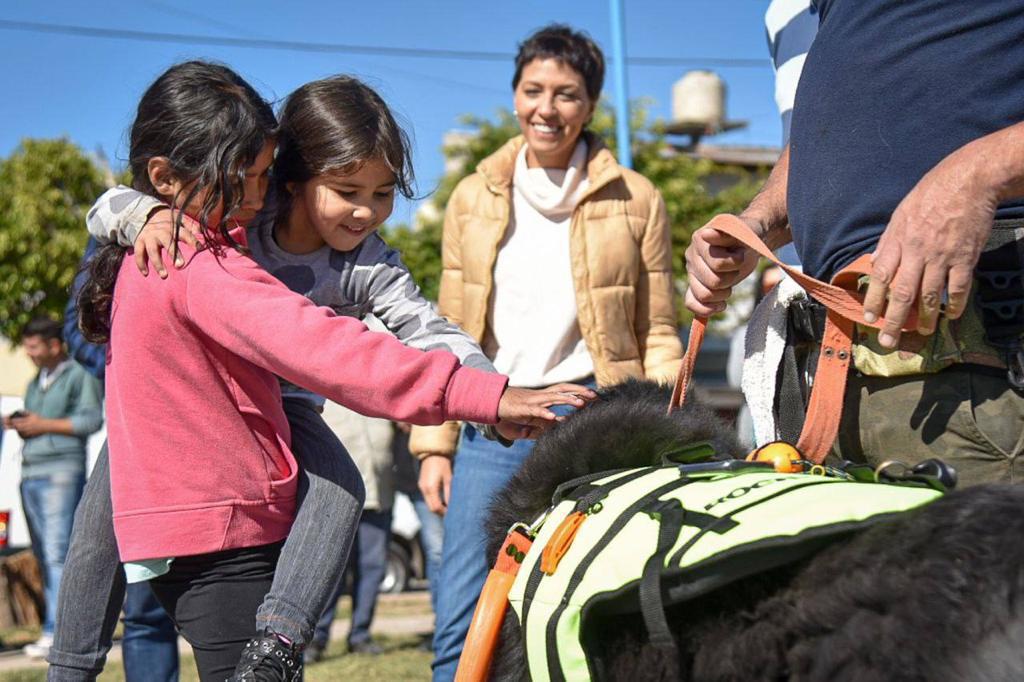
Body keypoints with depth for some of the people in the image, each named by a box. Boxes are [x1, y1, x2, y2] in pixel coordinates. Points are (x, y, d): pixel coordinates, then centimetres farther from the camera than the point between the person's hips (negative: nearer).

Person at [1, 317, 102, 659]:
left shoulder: (79, 375, 1)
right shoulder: (34, 383, 25)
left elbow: (92, 419, -9)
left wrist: (43, 425, -10)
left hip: (62, 472, -8)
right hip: (29, 474, 8)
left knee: (57, 553, -13)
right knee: (43, 555, 3)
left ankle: (55, 631, -16)